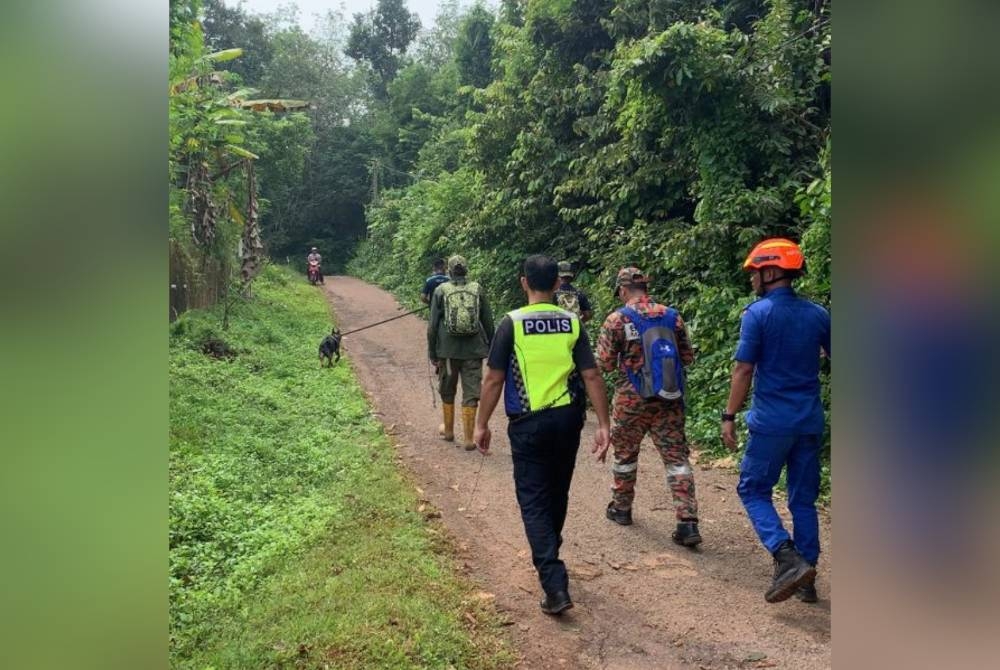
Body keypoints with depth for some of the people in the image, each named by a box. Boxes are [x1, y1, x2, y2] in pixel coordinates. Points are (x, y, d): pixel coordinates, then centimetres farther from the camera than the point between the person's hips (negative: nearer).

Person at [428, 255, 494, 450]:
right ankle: (468, 439, 3)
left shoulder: (441, 290, -1)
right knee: (471, 394, 3)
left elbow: (432, 324, -1)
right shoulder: (477, 290, 1)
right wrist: (491, 349, 14)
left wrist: (432, 353, 6)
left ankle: (448, 430, 33)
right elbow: (488, 322, 5)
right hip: (473, 351, 0)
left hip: (448, 350, 0)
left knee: (447, 392, 18)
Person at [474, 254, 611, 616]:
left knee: (534, 501, 2)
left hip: (528, 423, -4)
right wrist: (603, 425, -1)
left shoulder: (512, 323, -9)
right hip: (567, 419, 4)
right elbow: (592, 376, -4)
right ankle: (547, 559, 41)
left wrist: (482, 424, 2)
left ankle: (555, 585, -8)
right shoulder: (572, 323, 0)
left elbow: (494, 379, -8)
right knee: (557, 494, 21)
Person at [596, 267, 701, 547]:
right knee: (677, 458, 4)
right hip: (670, 400, 2)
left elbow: (604, 364, -7)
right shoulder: (672, 316, 3)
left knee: (625, 454, 17)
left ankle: (621, 508, 33)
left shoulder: (616, 320, -8)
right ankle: (688, 523, -2)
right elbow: (687, 358, 9)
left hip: (631, 399, -2)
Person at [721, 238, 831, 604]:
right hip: (810, 421, 6)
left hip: (772, 421, -5)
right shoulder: (817, 314, 6)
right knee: (804, 498, 13)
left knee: (753, 491, 7)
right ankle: (807, 578, 19)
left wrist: (729, 416, -6)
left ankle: (788, 558, -9)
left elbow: (743, 370, -11)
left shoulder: (758, 313, -10)